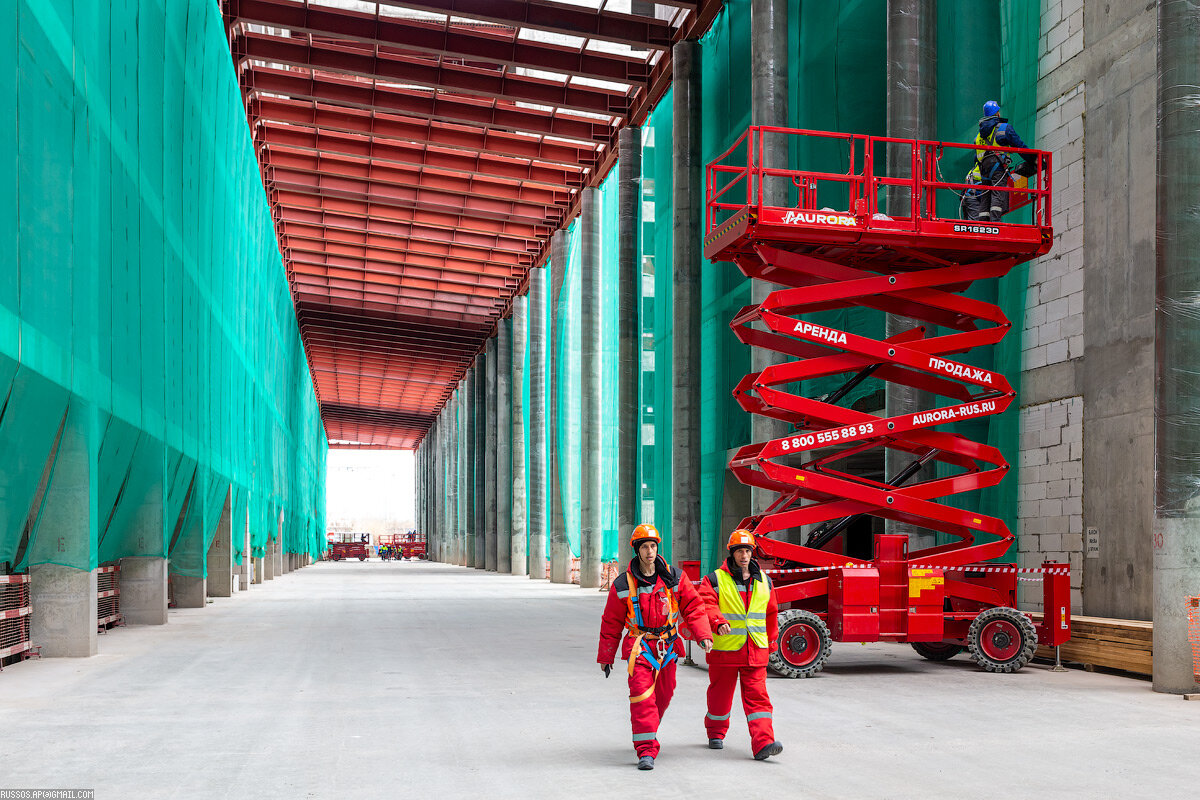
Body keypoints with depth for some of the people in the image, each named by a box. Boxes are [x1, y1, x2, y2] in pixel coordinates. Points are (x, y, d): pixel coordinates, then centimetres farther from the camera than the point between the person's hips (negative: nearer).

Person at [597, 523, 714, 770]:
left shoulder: (675, 578, -1)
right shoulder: (623, 585, -6)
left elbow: (693, 607, 2)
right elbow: (611, 623, 3)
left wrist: (703, 635, -13)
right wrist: (605, 657, 8)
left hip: (668, 647, 3)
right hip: (639, 646, -3)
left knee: (663, 695, 13)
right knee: (642, 697, -14)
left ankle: (648, 729, 42)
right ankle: (646, 750, -12)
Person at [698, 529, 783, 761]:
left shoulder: (763, 581, 10)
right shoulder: (715, 580, -2)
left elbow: (771, 613, 20)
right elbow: (706, 605, -16)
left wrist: (772, 641, 23)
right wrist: (718, 622, -34)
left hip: (755, 652, 2)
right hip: (724, 649, -2)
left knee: (757, 696, -8)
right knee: (720, 695, 12)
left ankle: (763, 744, -15)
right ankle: (716, 733, 35)